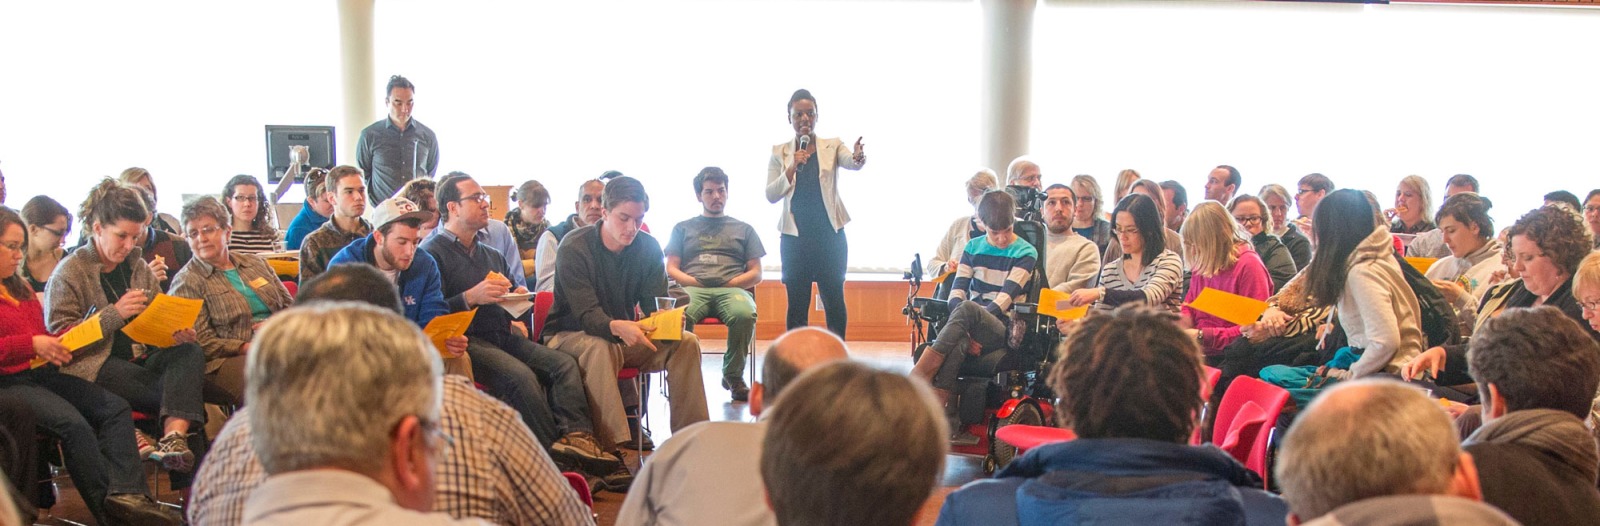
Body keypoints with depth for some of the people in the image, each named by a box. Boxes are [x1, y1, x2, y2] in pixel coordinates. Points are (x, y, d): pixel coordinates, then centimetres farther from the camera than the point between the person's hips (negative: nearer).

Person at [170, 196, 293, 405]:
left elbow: (291, 306, 21)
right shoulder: (186, 281, 7)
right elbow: (203, 343, -2)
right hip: (228, 360, -5)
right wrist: (247, 348, -15)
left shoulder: (256, 264, 23)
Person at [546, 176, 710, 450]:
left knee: (686, 342, -17)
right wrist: (617, 327, -48)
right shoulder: (573, 248, -17)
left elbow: (655, 304, -5)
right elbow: (586, 314, -26)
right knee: (600, 348, -39)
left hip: (625, 335, 5)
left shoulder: (649, 247, -1)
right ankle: (615, 446, -41)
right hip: (571, 335, -5)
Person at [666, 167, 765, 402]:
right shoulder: (683, 229, 28)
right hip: (692, 289, 0)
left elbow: (756, 274, 17)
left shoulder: (744, 229, 27)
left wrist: (726, 284, 1)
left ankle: (733, 374, -15)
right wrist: (697, 282, -2)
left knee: (745, 314, -38)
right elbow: (671, 270, 16)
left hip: (732, 289, 1)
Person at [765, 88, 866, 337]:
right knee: (797, 304, 3)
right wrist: (792, 169, -15)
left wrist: (858, 158, -41)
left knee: (834, 301, 1)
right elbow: (771, 195, -1)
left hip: (830, 235, 0)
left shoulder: (832, 147, 4)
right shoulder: (779, 153, 6)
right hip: (795, 237, 1)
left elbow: (851, 162, -17)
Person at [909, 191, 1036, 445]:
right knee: (957, 346, -37)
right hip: (972, 331, 3)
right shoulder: (973, 248, 14)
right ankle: (947, 424, -45)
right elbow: (955, 295, 2)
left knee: (968, 309, -37)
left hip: (1004, 331, -3)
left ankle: (916, 381, -42)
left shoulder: (1026, 253, 2)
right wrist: (965, 332, -17)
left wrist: (969, 326, -20)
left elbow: (1003, 301, -10)